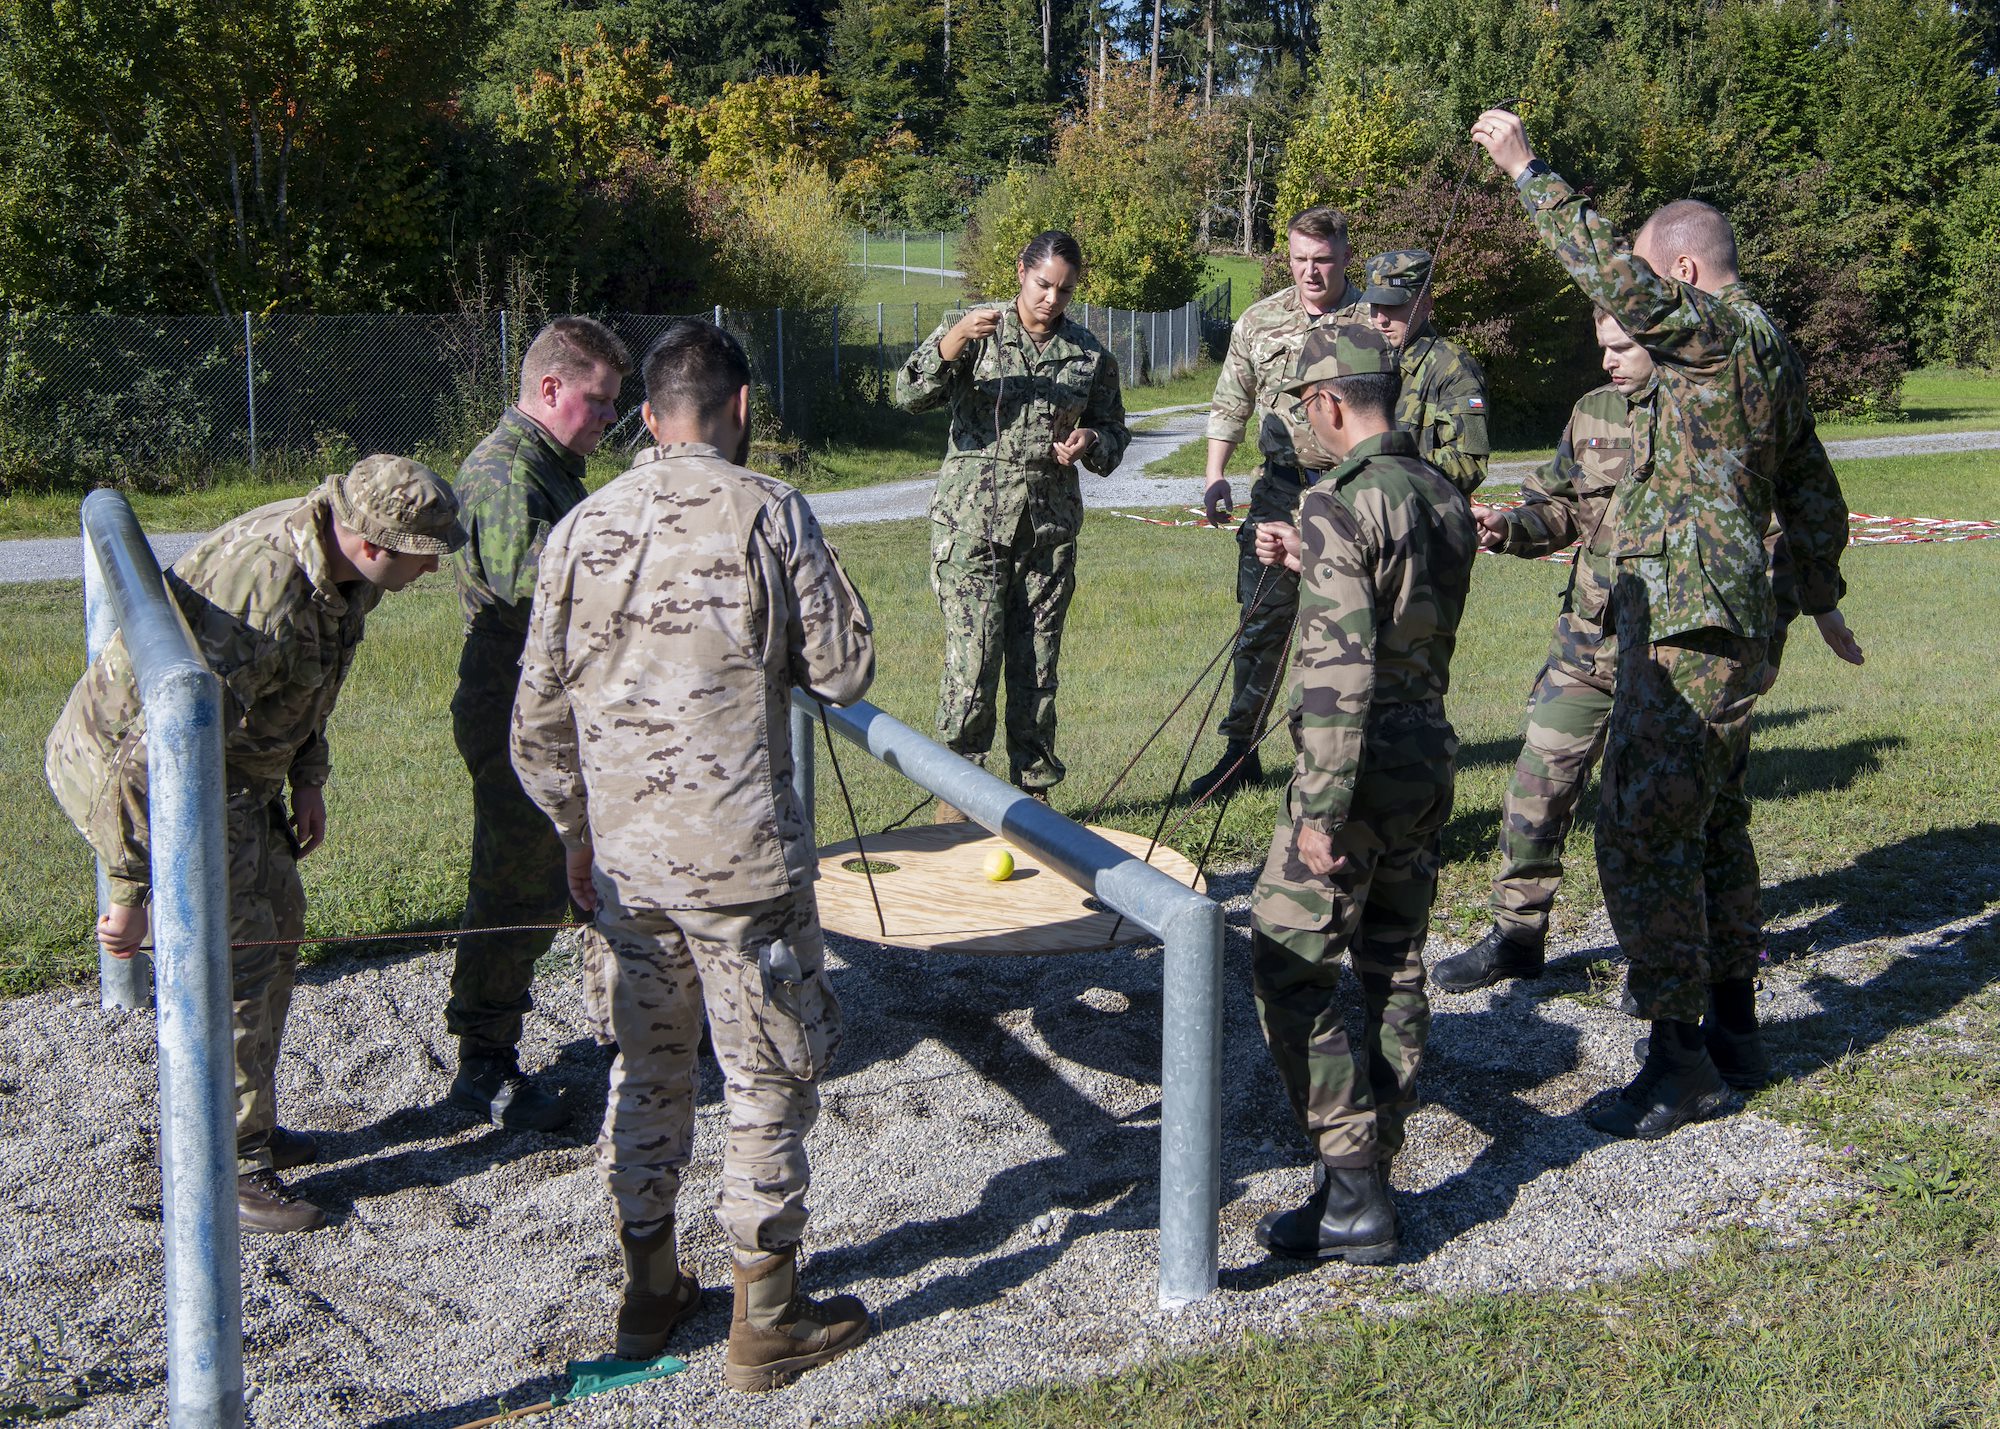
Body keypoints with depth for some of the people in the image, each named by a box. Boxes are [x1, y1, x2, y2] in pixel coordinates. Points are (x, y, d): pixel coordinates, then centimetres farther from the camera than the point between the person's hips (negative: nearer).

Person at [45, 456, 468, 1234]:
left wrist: (308, 778, 12)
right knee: (232, 950, -12)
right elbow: (157, 749, -36)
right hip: (130, 766, -10)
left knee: (277, 926, 15)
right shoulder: (260, 603, -37)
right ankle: (229, 1169, -1)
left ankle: (244, 1125, 29)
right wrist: (131, 892, -30)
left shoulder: (338, 561, -7)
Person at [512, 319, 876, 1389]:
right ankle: (767, 1320, 16)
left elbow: (539, 718, 9)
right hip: (741, 857, -5)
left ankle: (647, 1294, 31)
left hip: (624, 858, 5)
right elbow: (845, 668, -6)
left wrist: (576, 836, 21)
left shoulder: (581, 528, 5)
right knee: (771, 1075, 8)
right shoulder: (767, 511, -9)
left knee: (648, 1067, 19)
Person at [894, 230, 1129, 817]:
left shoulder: (1090, 354, 10)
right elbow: (909, 394, -10)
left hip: (1050, 528, 3)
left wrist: (1091, 442, -3)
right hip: (972, 523, -3)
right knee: (973, 662, -8)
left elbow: (1114, 429, 20)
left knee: (1038, 667, 7)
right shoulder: (974, 327, 1)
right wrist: (952, 344, -26)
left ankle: (1034, 794, 18)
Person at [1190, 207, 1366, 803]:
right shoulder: (1260, 321, 7)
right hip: (1280, 488, 2)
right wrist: (1215, 479, 4)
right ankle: (1240, 751, 9)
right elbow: (1230, 405, 13)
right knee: (1262, 620, 2)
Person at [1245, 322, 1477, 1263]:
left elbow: (1342, 671, -24)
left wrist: (1321, 812, -21)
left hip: (1359, 762, -9)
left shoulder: (1341, 505, -18)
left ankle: (1352, 1198, -1)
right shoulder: (1446, 498, 8)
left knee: (1289, 974, 0)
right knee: (1395, 970, 14)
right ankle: (1370, 1182, 23)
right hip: (1431, 753, 9)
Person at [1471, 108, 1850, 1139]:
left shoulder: (1718, 334, -10)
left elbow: (1611, 272, -22)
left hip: (1692, 626, -11)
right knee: (1709, 819, 22)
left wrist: (1527, 170, -13)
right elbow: (1814, 501, 25)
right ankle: (1728, 1003, 35)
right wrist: (1820, 597, 38)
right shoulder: (1763, 364, 18)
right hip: (1723, 626, 11)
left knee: (1644, 830, -10)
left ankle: (1679, 1056, -7)